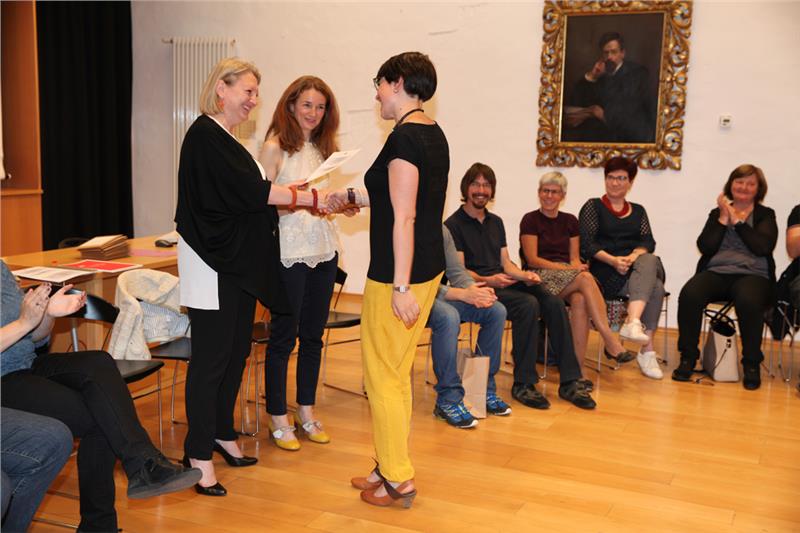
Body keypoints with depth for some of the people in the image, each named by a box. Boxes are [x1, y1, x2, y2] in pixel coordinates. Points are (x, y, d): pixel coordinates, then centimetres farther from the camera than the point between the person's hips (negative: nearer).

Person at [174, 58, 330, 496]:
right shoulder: (205, 135, -13)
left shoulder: (226, 140, 17)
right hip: (212, 262, -10)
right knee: (211, 357, -4)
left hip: (240, 261, 10)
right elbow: (250, 191, -19)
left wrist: (287, 193, 6)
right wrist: (311, 198, -15)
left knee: (237, 351, 14)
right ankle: (198, 456, 6)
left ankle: (222, 434, 28)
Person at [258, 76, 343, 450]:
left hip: (323, 249, 7)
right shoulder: (275, 148, -7)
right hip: (289, 252, -6)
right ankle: (278, 417, 15)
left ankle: (306, 411, 26)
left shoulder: (323, 148, 13)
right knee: (283, 336, 2)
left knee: (313, 334, 13)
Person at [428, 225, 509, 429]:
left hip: (437, 294, 8)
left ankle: (485, 389, 3)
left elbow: (456, 272, 7)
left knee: (496, 310, -7)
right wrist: (462, 294, -28)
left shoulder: (442, 230, 7)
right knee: (448, 316, -37)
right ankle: (448, 399, -24)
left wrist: (473, 289, -16)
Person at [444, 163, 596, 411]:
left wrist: (524, 275, -4)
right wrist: (487, 280, -26)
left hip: (503, 283, 7)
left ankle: (570, 381, -17)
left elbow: (506, 262, 18)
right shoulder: (454, 224, -1)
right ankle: (523, 384, -24)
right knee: (528, 304, -32)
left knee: (554, 303, -19)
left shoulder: (496, 222, 21)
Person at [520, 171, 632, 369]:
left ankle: (578, 367, -36)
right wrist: (566, 268, -15)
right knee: (586, 278, -33)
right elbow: (532, 260, -6)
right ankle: (611, 341, -34)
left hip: (569, 279, 4)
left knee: (580, 299, -34)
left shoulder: (570, 221, 17)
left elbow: (575, 258, 14)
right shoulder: (530, 220, 2)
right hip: (539, 278, -4)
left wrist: (577, 266, -11)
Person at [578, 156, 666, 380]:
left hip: (638, 266, 4)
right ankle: (647, 349, -38)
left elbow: (648, 242, 8)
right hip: (605, 272, -3)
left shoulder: (638, 211, 24)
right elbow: (586, 246, -1)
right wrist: (613, 260, -18)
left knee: (648, 261, -35)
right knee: (654, 287, -32)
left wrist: (633, 257, -15)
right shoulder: (593, 206, 11)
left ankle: (633, 323, -46)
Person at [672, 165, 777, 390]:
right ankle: (688, 357, -16)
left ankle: (752, 364, -19)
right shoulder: (717, 212, 19)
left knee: (748, 301, -38)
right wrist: (723, 219, 2)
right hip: (716, 272, 2)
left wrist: (736, 221, -2)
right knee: (689, 294, -31)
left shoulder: (765, 215, 14)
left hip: (752, 274, -2)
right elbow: (705, 246, 4)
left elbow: (763, 247, -6)